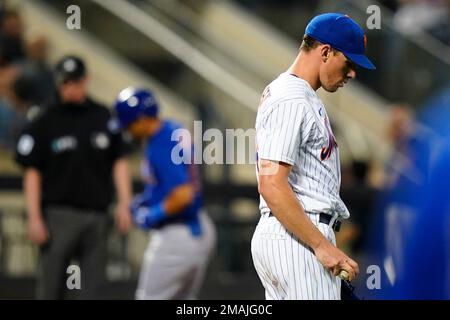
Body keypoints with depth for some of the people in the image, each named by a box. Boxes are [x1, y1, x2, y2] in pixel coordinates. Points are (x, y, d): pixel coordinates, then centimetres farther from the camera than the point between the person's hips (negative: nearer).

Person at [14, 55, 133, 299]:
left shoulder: (104, 118, 9)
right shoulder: (45, 122, 0)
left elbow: (119, 162, 13)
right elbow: (32, 172, -1)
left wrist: (124, 204, 1)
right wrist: (34, 217, -8)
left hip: (97, 215, 3)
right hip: (59, 214, -3)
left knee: (93, 286, 1)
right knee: (50, 288, -3)